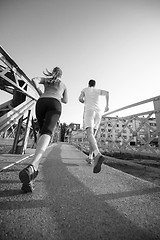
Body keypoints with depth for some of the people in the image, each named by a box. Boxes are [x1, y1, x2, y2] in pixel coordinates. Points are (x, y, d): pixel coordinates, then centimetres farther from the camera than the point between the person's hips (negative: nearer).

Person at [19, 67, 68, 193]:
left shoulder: (46, 79, 33)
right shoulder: (63, 84, 34)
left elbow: (34, 80, 12)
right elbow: (65, 101, 37)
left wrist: (41, 93, 22)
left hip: (41, 103, 2)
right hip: (55, 105, -2)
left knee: (43, 131, 15)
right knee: (46, 133, -23)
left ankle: (35, 167, 7)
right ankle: (31, 166, -50)